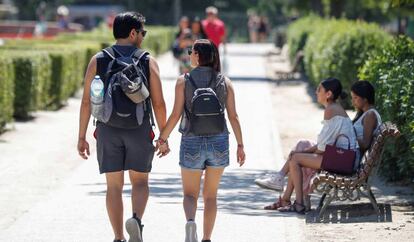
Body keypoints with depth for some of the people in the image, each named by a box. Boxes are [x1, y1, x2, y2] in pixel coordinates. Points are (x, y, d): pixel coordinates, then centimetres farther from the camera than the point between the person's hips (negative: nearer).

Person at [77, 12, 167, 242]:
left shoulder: (98, 60, 2)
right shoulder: (148, 62, -1)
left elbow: (87, 101, 0)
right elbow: (158, 103, -3)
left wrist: (82, 137, 5)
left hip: (108, 129, 1)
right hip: (139, 129, -1)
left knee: (114, 186, 8)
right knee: (140, 182, 13)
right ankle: (136, 219, -15)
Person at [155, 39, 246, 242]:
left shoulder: (183, 81, -5)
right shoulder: (225, 82, 2)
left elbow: (176, 114, -8)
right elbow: (233, 116, 0)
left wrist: (162, 139, 2)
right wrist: (240, 145, 5)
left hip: (192, 143, -2)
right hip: (219, 142, 2)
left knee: (190, 194, 8)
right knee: (210, 195, 15)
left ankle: (190, 221, -21)